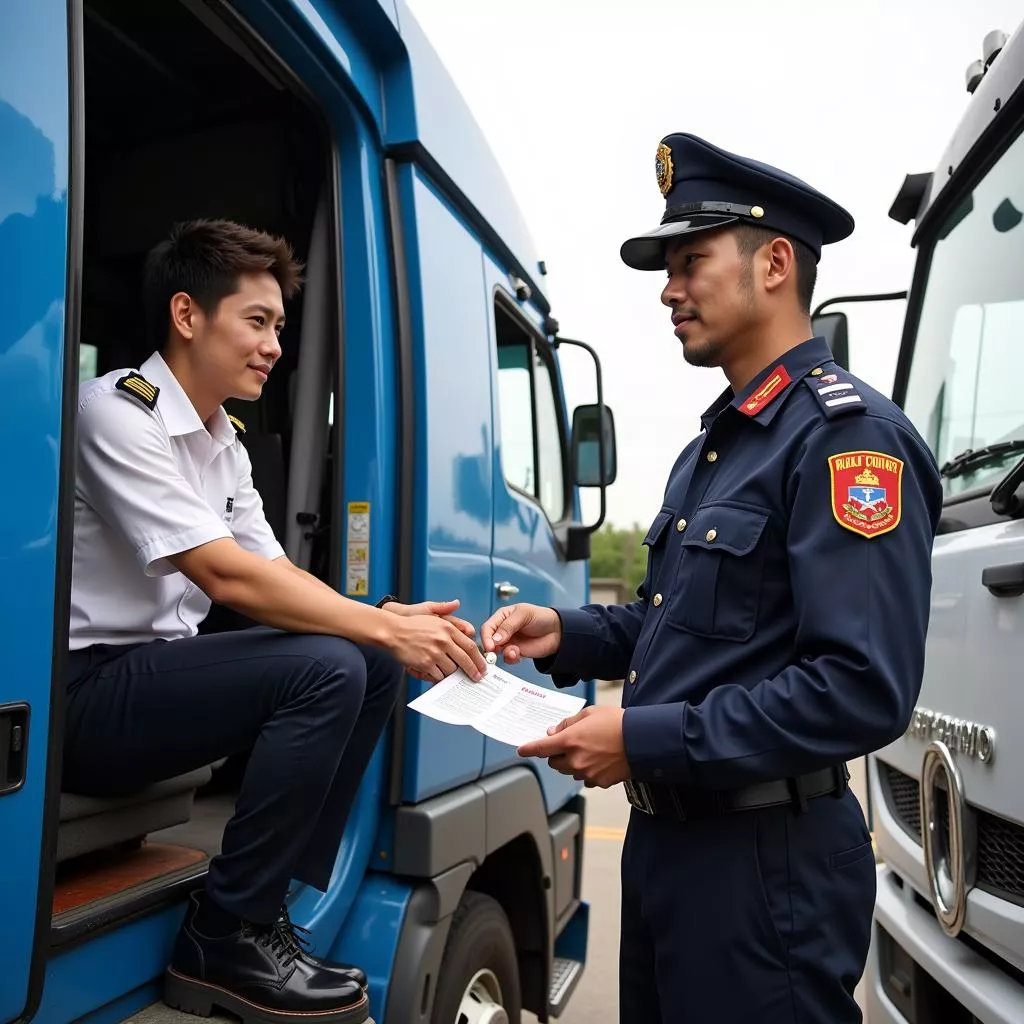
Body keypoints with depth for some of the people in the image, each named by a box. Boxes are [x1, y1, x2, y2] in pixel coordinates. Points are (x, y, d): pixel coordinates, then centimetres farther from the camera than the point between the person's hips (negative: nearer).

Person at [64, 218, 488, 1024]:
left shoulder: (225, 443, 10)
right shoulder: (119, 411, -17)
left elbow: (274, 574, 6)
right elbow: (225, 575, -25)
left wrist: (387, 618, -11)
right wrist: (386, 629, -24)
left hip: (156, 675, 9)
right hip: (82, 694, -8)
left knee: (375, 666, -2)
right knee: (324, 669, -26)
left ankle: (265, 908, 3)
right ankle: (224, 941, -8)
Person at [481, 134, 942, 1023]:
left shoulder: (847, 433, -17)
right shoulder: (716, 442, 14)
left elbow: (865, 690, -25)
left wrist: (647, 741, -23)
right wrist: (567, 635, 3)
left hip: (767, 859, -9)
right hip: (668, 835, 9)